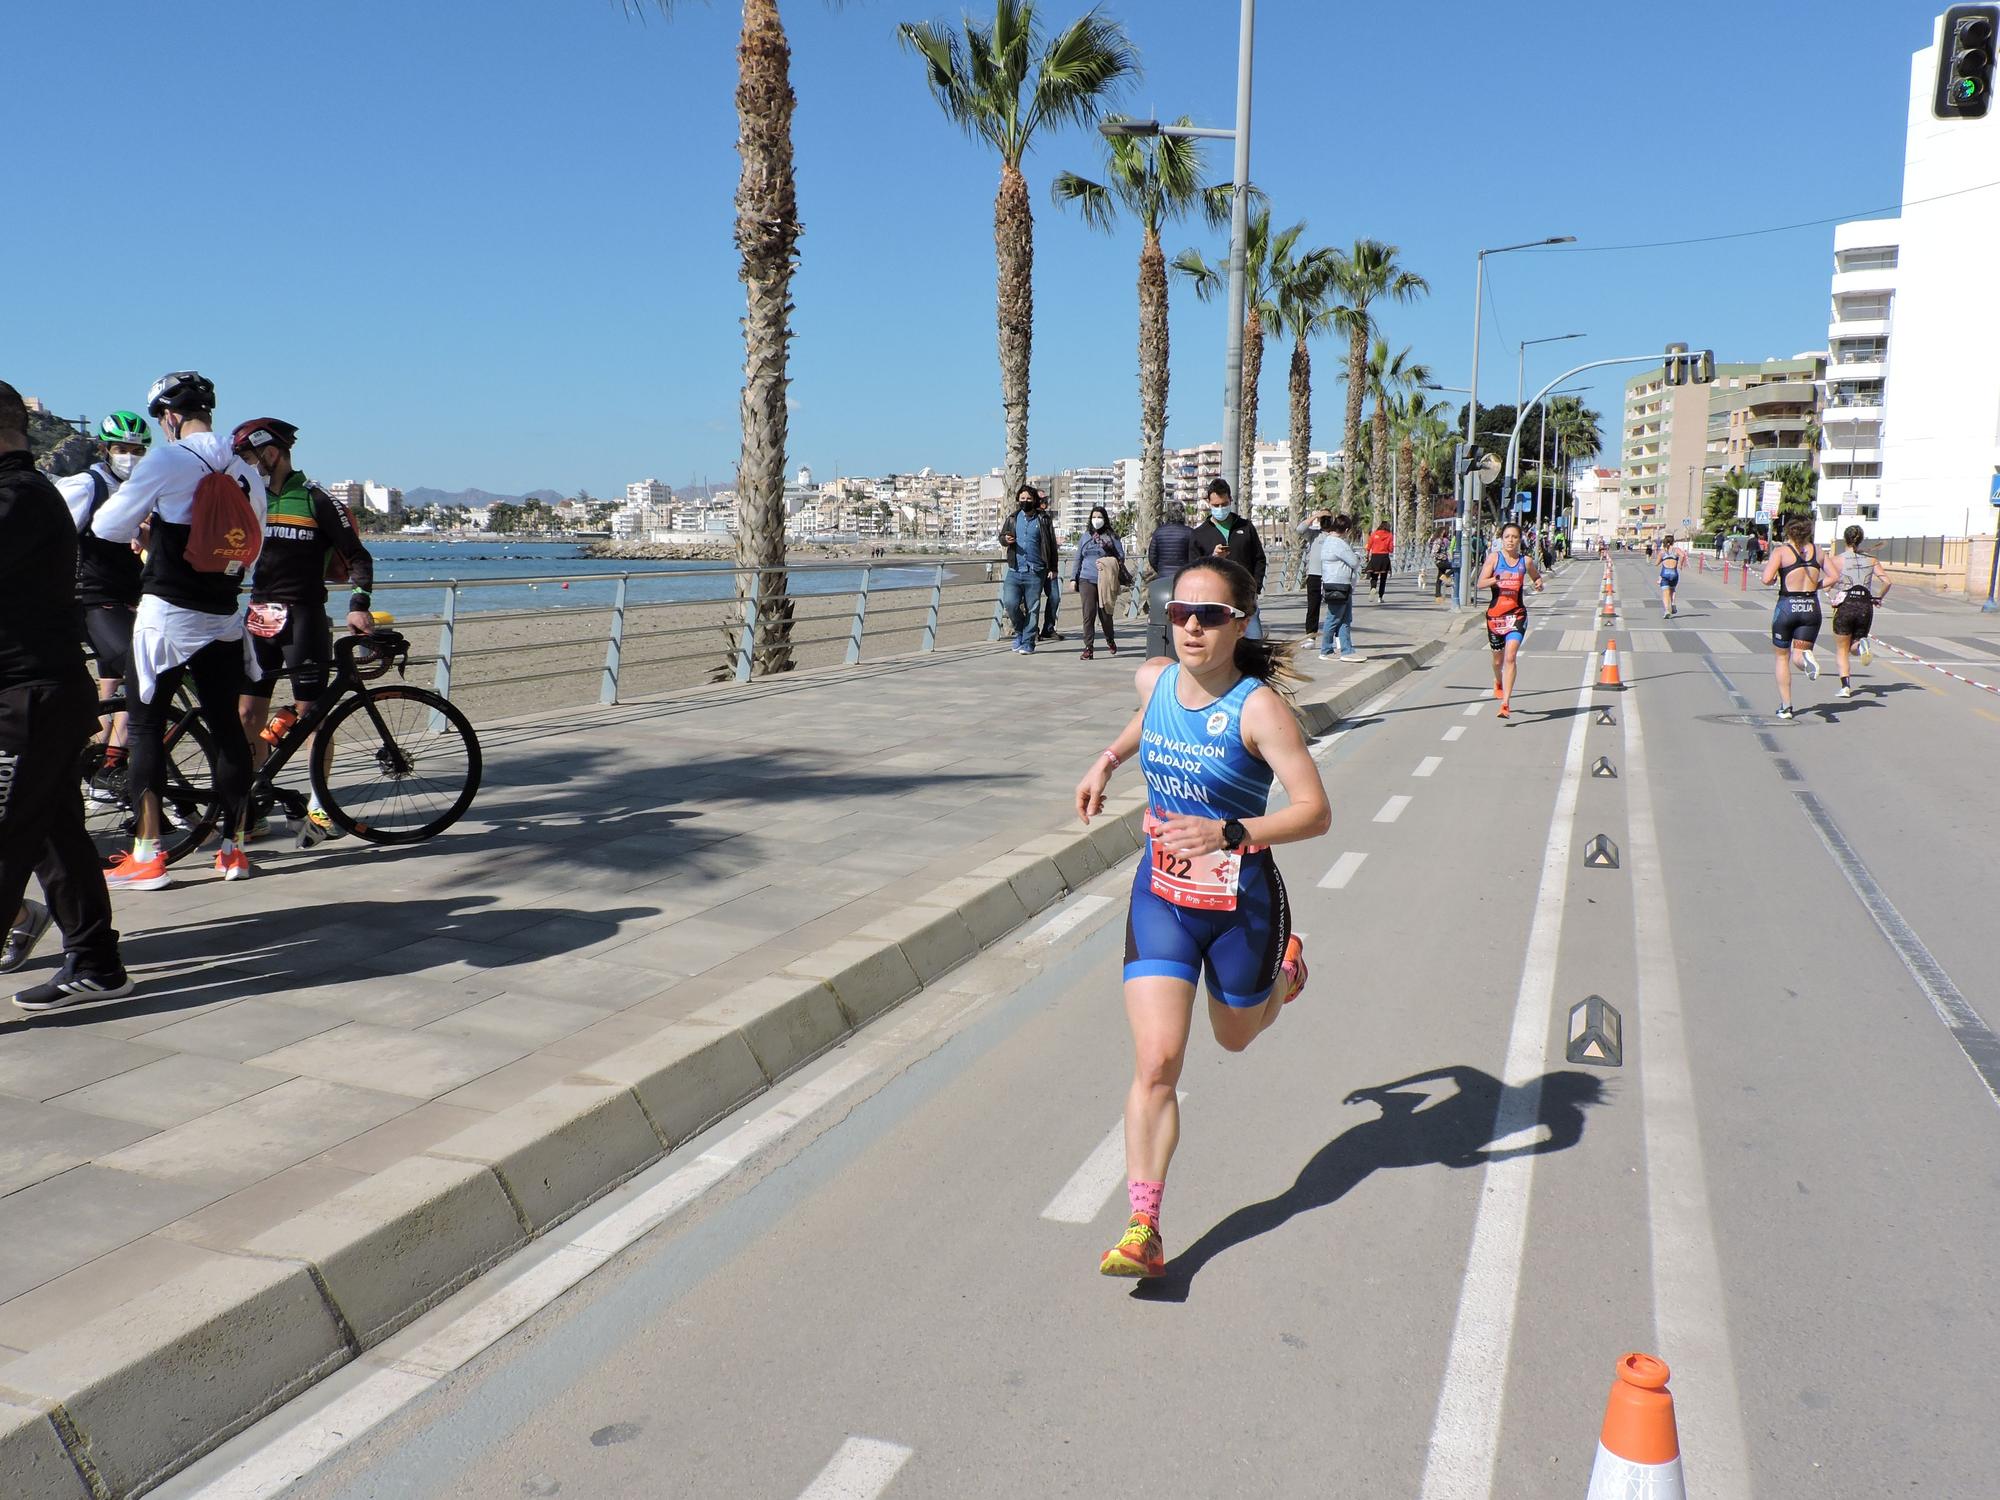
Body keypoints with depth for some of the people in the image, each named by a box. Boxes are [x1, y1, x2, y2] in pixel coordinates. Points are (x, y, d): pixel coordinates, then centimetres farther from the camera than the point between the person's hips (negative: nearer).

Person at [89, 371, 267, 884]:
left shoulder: (167, 461, -10)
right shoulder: (246, 473, 8)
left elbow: (107, 526, -7)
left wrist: (147, 526, 15)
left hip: (166, 615, -5)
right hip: (222, 618, 5)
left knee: (147, 729, 2)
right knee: (227, 727, 10)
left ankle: (147, 856, 2)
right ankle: (233, 849, 15)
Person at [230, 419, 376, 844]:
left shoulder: (315, 499, -2)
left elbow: (358, 556, -3)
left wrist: (358, 604, -15)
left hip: (303, 616, -5)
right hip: (258, 617, 5)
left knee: (310, 713, -3)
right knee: (247, 714, 3)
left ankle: (318, 808, 5)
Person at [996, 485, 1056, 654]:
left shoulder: (1043, 520, 4)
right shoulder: (1012, 519, 10)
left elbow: (1051, 545, 6)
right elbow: (1002, 536, 20)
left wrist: (1052, 568, 2)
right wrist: (1005, 539, -6)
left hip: (1035, 572, -2)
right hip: (1015, 571, 2)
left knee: (1032, 608, 0)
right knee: (1009, 603, -12)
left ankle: (1027, 643, 8)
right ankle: (1020, 630, 15)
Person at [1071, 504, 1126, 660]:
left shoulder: (1112, 537, 6)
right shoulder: (1086, 536, 15)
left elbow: (1121, 557, 6)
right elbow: (1078, 558, 18)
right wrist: (1074, 578, 13)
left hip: (1105, 581, -2)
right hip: (1087, 580, 2)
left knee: (1105, 613, 4)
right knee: (1088, 614, -7)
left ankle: (1110, 640, 30)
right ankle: (1089, 647, -4)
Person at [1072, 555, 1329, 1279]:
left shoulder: (1259, 707, -20)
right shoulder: (1154, 679, -3)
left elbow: (1317, 812, -24)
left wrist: (1227, 833, -35)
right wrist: (1107, 760, 15)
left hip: (1241, 900, -3)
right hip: (1161, 896, 3)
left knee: (1235, 1034, 23)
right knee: (1155, 1062, -8)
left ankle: (1287, 965, 56)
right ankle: (1143, 1232, -2)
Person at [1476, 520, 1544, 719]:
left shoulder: (1526, 561, 3)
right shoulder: (1494, 557, -2)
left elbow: (1536, 577, 21)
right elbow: (1481, 583, -7)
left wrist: (1538, 584, -1)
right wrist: (1496, 579, -25)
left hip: (1517, 614, -1)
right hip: (1495, 613, 1)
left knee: (1510, 657, -17)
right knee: (1498, 659, 17)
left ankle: (1505, 703, -20)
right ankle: (1498, 682, 52)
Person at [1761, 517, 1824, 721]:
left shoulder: (1781, 551, -4)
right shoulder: (1818, 552, 7)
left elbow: (1767, 579, -16)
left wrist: (1769, 565, 6)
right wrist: (1815, 586, 17)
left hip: (1787, 606, -2)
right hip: (1811, 608, 2)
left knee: (1782, 657, 13)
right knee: (1799, 653, 9)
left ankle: (1785, 706, 12)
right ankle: (1806, 657, -31)